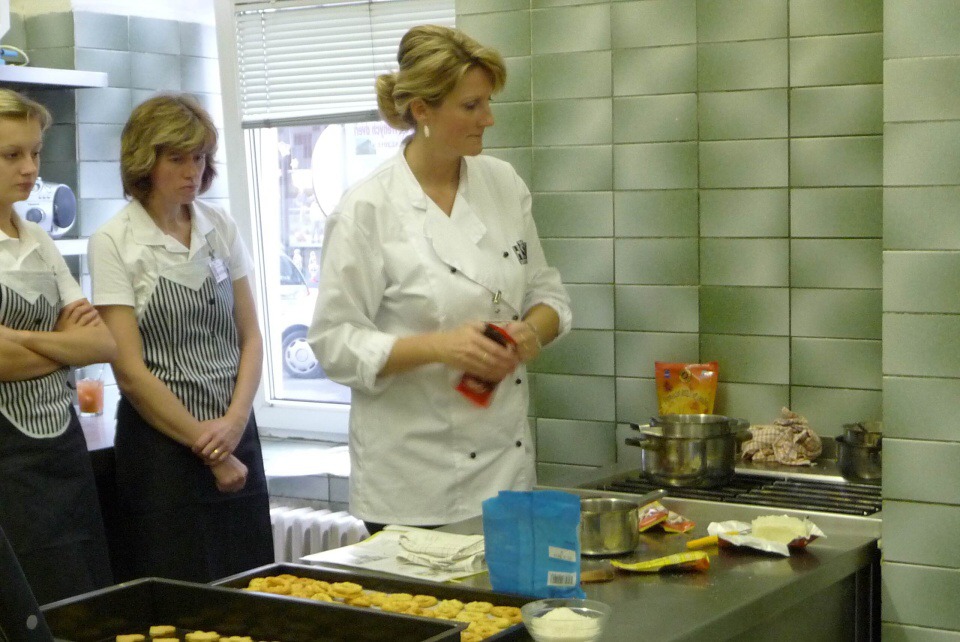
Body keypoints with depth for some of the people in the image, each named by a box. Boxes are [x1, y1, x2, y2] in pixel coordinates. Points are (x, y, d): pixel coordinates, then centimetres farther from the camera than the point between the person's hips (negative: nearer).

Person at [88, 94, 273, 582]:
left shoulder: (221, 229, 8)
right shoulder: (114, 243, -6)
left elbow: (249, 337, 9)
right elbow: (130, 371, -10)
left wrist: (236, 420, -8)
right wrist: (207, 448, -10)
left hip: (235, 433, 4)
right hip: (162, 439, -4)